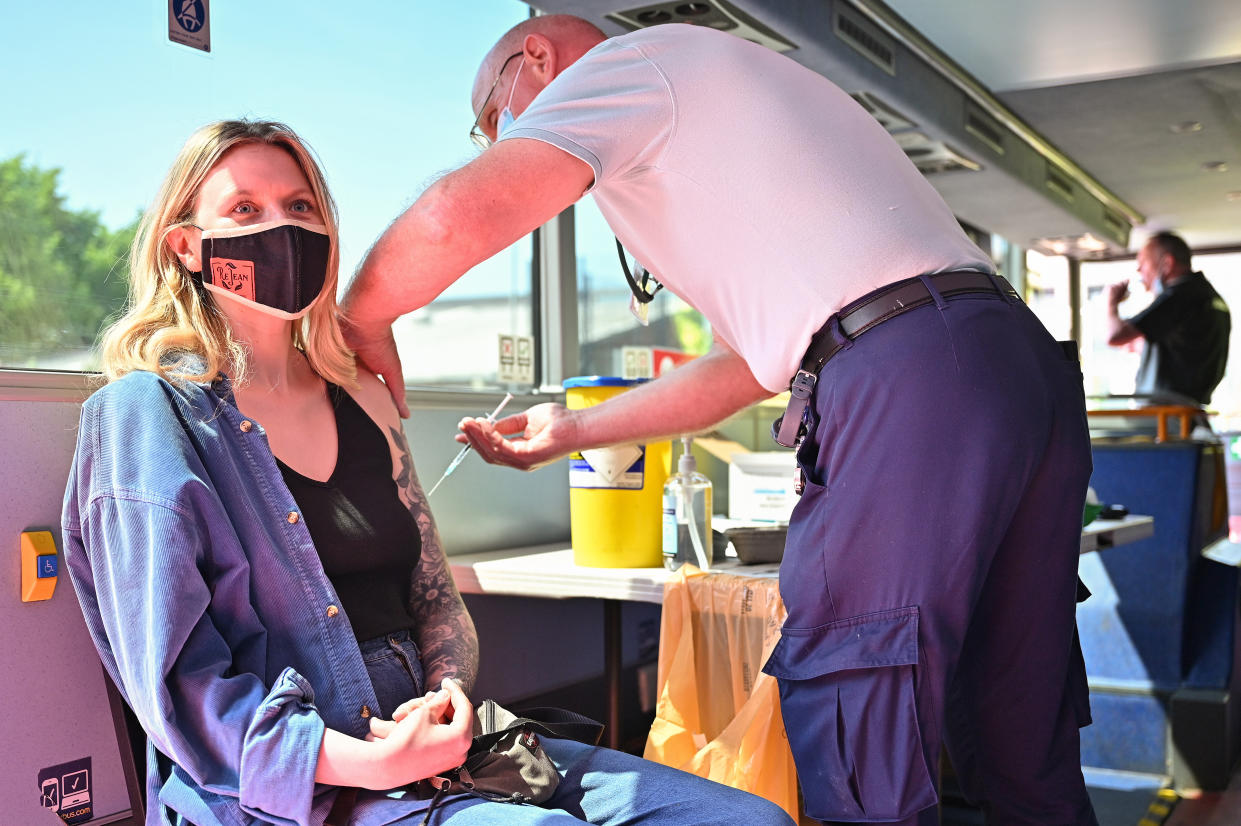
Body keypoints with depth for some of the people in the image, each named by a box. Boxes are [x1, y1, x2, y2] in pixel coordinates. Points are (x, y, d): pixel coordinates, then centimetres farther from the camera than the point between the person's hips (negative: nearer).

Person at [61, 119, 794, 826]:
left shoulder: (362, 398, 17)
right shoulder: (150, 413, -2)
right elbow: (176, 678, -9)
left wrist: (449, 695, -5)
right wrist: (363, 764, -22)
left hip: (437, 751, 6)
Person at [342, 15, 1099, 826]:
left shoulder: (625, 60, 6)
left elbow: (461, 215, -12)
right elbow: (754, 358, 31)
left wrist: (363, 321, 8)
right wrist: (574, 431, 35)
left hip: (908, 382, -10)